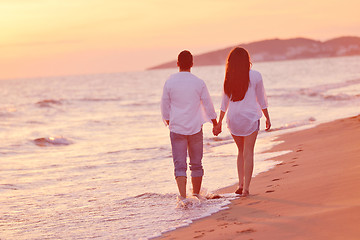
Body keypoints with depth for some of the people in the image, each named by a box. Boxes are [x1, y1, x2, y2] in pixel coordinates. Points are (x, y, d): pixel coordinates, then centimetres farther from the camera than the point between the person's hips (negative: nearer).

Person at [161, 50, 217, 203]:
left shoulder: (170, 82, -5)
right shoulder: (199, 83, -4)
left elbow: (165, 106, 3)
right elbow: (208, 106, 3)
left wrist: (168, 121, 21)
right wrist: (215, 123, 16)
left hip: (177, 128, -1)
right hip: (195, 127, 1)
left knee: (180, 165, -2)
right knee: (196, 163, 15)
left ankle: (183, 197, -15)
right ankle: (196, 194, 24)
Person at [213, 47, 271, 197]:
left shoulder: (229, 78, 1)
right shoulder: (255, 76, -5)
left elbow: (224, 102, 4)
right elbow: (261, 99, 1)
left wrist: (219, 123, 10)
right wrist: (267, 117, 12)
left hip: (233, 118, 3)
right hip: (250, 117, -3)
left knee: (241, 151, 18)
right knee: (248, 153, 0)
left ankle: (241, 184, 10)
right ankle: (246, 188, -4)